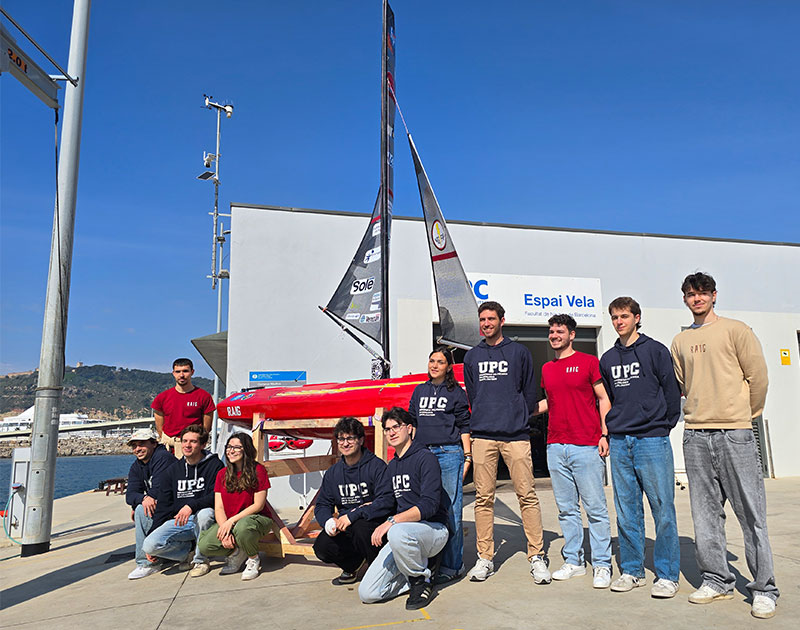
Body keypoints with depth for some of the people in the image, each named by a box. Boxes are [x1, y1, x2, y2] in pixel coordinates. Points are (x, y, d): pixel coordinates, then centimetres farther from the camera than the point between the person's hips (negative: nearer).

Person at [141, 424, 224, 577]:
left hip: (202, 519, -4)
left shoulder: (214, 464, -4)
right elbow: (163, 506, 14)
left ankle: (200, 560, -13)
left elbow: (217, 496, -16)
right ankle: (191, 551, 4)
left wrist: (191, 506, -30)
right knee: (149, 545, -20)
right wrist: (152, 533, 6)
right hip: (178, 522, 4)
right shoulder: (173, 470, 12)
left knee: (204, 513, -39)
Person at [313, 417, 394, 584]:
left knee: (360, 527, -36)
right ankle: (353, 564, 13)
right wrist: (328, 521, -14)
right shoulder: (332, 472, 9)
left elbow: (386, 501, -20)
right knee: (322, 547, -20)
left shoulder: (377, 466, -9)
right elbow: (322, 505, 10)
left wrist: (353, 515, -26)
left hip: (375, 522, -5)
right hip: (345, 527, 5)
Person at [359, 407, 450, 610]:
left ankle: (422, 580, -11)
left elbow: (429, 505, -21)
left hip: (433, 528, -6)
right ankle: (420, 570, 11)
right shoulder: (392, 466, 16)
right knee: (367, 593, -8)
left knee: (398, 533, -41)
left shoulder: (425, 458, -9)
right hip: (403, 530, 7)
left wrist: (392, 522, -28)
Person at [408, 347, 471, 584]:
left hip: (449, 454, -4)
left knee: (450, 510, -4)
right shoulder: (419, 391, 17)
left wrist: (467, 456, -2)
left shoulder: (456, 392, 5)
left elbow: (464, 426, 4)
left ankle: (452, 565, 5)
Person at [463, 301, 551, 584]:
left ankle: (537, 556, 6)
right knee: (483, 498, 3)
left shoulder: (519, 352, 7)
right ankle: (484, 558, 12)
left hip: (516, 435, -2)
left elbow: (529, 392, 10)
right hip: (482, 435, 2)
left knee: (527, 495, -4)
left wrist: (518, 418, 10)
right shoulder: (472, 357, 15)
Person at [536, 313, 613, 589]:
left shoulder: (588, 362, 0)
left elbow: (603, 399, 0)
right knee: (566, 508, 10)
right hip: (556, 447, 5)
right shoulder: (547, 369, 15)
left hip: (587, 447, -5)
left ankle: (601, 565, 10)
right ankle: (573, 561, 20)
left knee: (595, 508, 0)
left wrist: (604, 434, -8)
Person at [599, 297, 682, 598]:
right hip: (619, 443, 4)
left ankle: (667, 575, 8)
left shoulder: (656, 350, 1)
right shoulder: (607, 359, 14)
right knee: (626, 511, 8)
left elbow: (672, 391, 1)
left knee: (663, 508, -2)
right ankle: (632, 570, 18)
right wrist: (608, 432, 13)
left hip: (652, 440, -4)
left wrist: (664, 425, 0)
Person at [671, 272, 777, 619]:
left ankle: (764, 589, 9)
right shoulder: (680, 341, 14)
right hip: (695, 436, 4)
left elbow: (758, 376, 2)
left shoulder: (736, 330, 2)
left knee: (751, 513, -1)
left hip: (734, 433, -4)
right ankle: (717, 580, 18)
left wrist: (746, 414, 8)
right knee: (706, 514, 7)